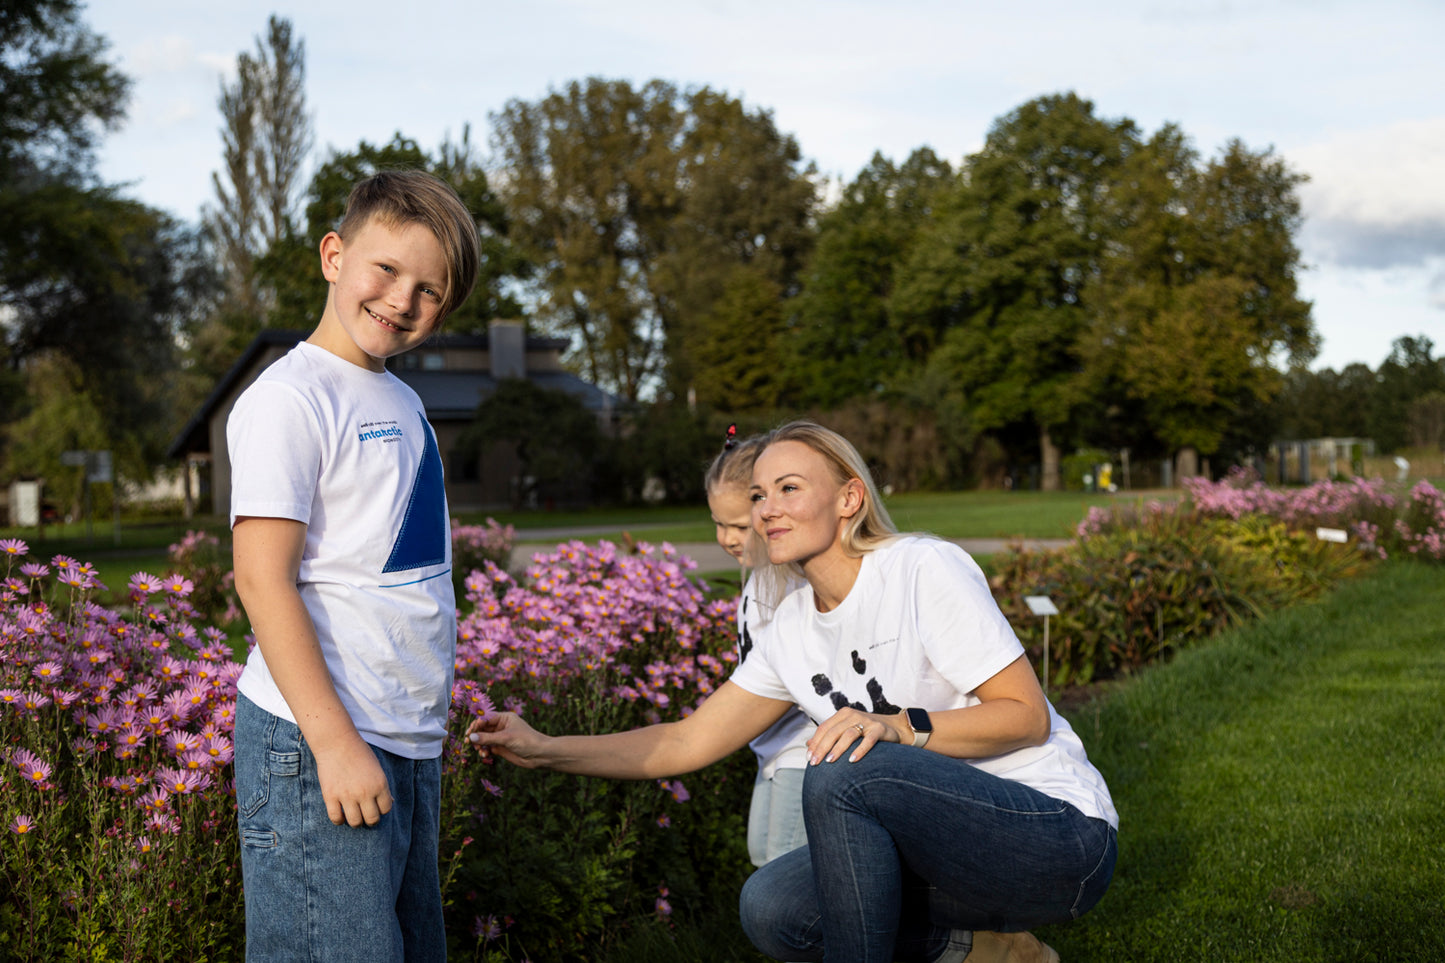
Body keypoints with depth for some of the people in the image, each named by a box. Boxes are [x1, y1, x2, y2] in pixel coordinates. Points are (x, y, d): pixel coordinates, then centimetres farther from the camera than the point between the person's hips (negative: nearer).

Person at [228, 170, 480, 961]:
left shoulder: (401, 403, 15)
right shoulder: (290, 399, -11)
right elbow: (262, 578, -17)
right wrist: (335, 743, -20)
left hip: (407, 742, 9)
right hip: (316, 746, -9)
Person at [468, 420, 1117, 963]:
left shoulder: (924, 569, -14)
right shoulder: (794, 627, 7)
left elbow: (1026, 714, -16)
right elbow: (691, 741, 7)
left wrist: (900, 725, -30)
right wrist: (545, 750, -1)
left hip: (1060, 837, -7)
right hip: (951, 845, 8)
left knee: (843, 775, -28)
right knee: (769, 908, -8)